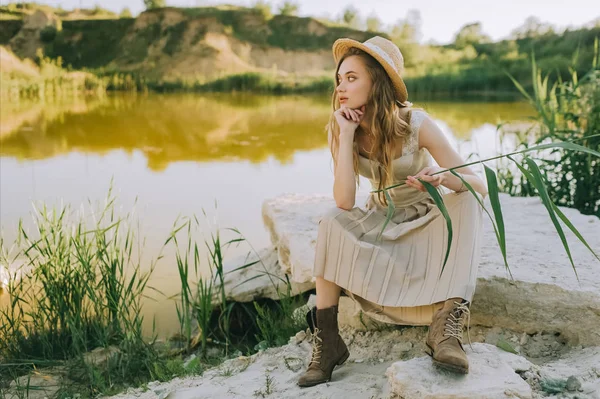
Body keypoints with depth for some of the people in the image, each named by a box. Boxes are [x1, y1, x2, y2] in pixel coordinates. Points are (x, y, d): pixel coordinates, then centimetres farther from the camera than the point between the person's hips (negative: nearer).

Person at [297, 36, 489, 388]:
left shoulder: (416, 123, -20)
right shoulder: (340, 128, -13)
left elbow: (480, 185, -21)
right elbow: (344, 203, -24)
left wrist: (444, 178, -43)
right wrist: (346, 136, -28)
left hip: (426, 222, -1)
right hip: (381, 223, 2)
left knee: (465, 200, -32)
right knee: (332, 224, -27)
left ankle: (448, 324, -38)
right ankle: (326, 340, -22)